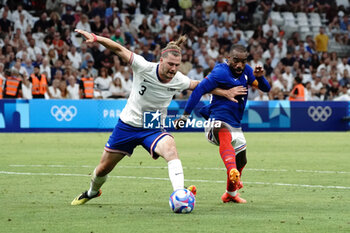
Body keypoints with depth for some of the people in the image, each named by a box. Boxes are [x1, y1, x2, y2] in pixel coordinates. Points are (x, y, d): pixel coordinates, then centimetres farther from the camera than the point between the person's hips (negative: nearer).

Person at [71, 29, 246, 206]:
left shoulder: (178, 80, -12)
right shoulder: (144, 68, -22)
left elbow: (198, 85, 9)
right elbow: (119, 50, -23)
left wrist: (224, 92, 11)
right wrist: (95, 38, -35)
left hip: (153, 130, 1)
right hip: (127, 125, -1)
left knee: (170, 149, -33)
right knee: (103, 169, 12)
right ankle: (92, 192, 45)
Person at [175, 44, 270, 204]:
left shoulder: (246, 71, 7)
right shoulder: (220, 73, -16)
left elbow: (265, 89, 11)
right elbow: (199, 90, -18)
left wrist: (259, 77, -12)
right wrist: (185, 116, -18)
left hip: (235, 125, 9)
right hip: (217, 121, -8)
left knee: (241, 161, 18)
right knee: (225, 134, -41)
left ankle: (231, 194, 43)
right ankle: (232, 172, -70)